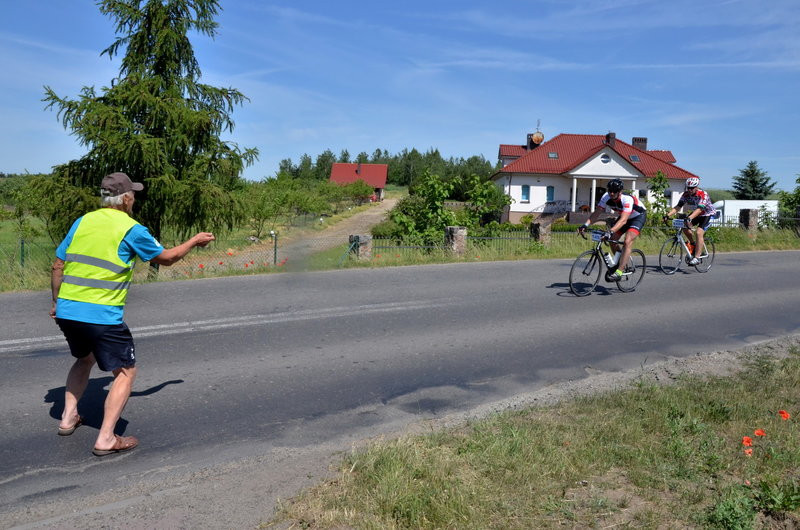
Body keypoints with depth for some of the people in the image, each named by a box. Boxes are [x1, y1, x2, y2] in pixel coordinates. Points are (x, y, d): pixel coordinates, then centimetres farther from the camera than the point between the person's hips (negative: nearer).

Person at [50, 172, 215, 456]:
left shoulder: (82, 222, 9)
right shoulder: (131, 229, -6)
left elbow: (58, 266, 12)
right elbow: (166, 258, 7)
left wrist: (56, 301, 24)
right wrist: (195, 241, 22)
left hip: (66, 312, 7)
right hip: (101, 316, -7)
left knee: (85, 359, 32)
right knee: (126, 372, 7)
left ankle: (68, 417, 32)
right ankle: (106, 439, 3)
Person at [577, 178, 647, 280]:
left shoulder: (627, 199, -38)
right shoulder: (606, 197, -21)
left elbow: (623, 220, -46)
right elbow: (597, 213, -20)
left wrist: (610, 231, -59)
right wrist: (585, 225, -36)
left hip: (638, 216, -7)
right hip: (624, 216, 7)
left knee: (627, 241, -24)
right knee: (612, 239, -3)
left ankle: (619, 271, -23)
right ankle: (619, 263, 20)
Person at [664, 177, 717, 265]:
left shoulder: (703, 195, -31)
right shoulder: (686, 194, -15)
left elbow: (699, 209, -43)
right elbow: (678, 206, -20)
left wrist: (689, 218, -59)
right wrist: (668, 215, -36)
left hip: (708, 214, -6)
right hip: (696, 213, 6)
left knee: (699, 232, -24)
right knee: (685, 226, -17)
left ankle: (697, 258, -22)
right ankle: (693, 245, 7)